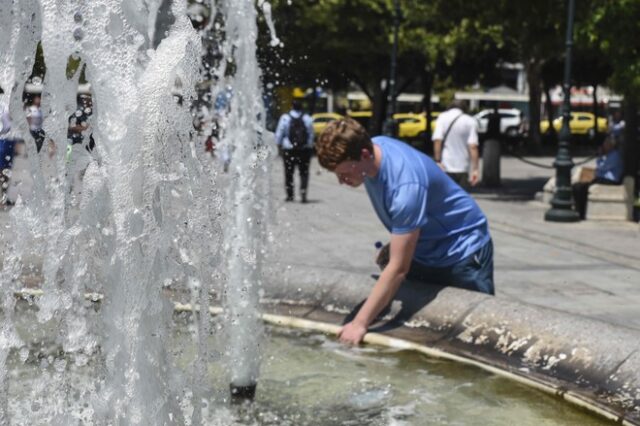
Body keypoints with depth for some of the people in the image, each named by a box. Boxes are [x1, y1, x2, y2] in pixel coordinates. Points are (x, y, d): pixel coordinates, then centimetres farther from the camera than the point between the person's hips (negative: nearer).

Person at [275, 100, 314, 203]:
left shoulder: (285, 118, -4)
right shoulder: (307, 118, 1)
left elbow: (279, 134, -2)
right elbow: (311, 135, 2)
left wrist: (279, 146, 8)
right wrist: (310, 147, 9)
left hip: (289, 150, -1)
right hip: (305, 149, 1)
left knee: (289, 173, 9)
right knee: (304, 173, 6)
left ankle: (290, 195, 11)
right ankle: (303, 193, -6)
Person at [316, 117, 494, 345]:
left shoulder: (405, 185, -37)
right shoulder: (372, 146, -12)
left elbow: (398, 269, -34)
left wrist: (360, 323, -32)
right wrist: (394, 244, 2)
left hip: (461, 253, -8)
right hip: (422, 252, 8)